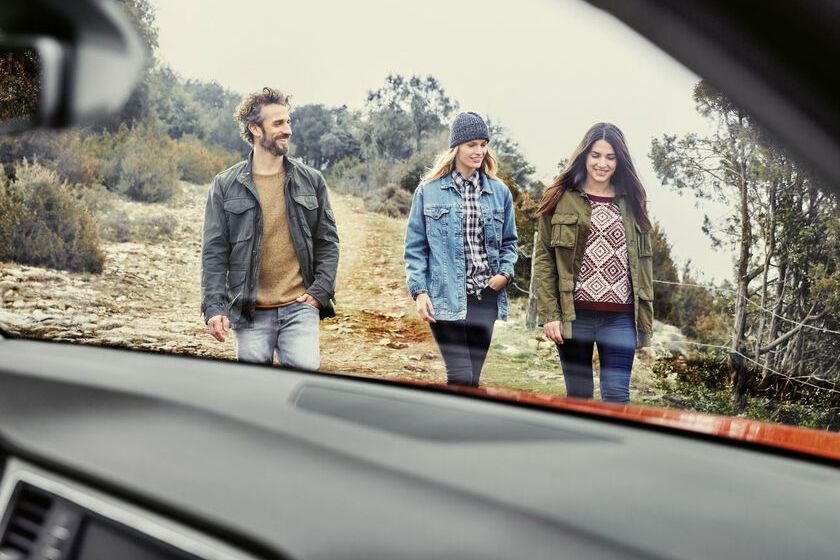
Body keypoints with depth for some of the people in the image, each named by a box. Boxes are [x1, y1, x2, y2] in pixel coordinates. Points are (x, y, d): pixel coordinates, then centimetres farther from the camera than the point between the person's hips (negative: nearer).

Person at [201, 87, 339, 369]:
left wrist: (320, 291, 0)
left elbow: (327, 241, 11)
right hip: (249, 312, 0)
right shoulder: (226, 186, 3)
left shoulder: (311, 181, 8)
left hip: (299, 306, 1)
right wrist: (214, 307, -6)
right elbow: (214, 251, 2)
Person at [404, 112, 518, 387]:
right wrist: (419, 291, -6)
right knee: (461, 378, -12)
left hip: (486, 297, 4)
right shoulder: (429, 190, 1)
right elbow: (415, 246, 3)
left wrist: (506, 272, 0)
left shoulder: (499, 192, 10)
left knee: (472, 379, 7)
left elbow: (508, 241, 19)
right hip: (446, 299, -4)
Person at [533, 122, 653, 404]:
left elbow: (643, 261, 13)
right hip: (573, 315, -1)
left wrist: (646, 318, 6)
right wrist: (549, 314, -8)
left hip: (620, 318, 2)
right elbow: (543, 259, 0)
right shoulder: (561, 199, 4)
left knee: (617, 396, -3)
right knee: (578, 395, 7)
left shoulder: (632, 203, 12)